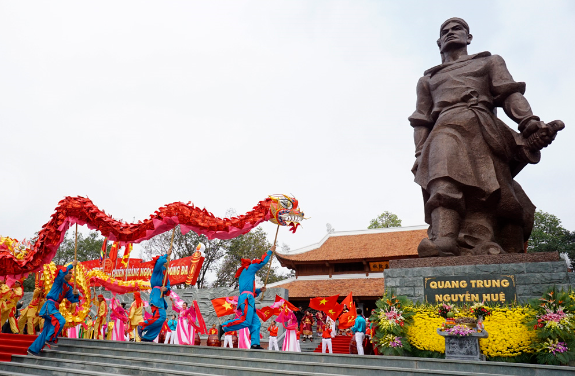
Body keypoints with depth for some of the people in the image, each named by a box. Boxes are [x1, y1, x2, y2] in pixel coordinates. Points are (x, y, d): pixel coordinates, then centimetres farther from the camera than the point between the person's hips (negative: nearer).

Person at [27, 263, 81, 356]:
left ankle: (33, 349, 16)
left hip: (54, 307, 8)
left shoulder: (68, 288, 18)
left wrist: (76, 294, -5)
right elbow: (61, 273, -25)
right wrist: (71, 265, -19)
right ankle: (50, 339, -18)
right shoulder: (59, 281, -2)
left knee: (46, 331, 8)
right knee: (61, 320, -27)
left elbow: (72, 299, 15)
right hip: (49, 305, -8)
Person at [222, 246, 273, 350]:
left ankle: (255, 344, -4)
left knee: (256, 323, 3)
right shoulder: (249, 268, 9)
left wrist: (259, 290, 24)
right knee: (246, 321, -20)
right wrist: (270, 251, 15)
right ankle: (224, 327, -14)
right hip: (247, 298, -10)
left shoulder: (242, 276, 32)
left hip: (247, 299, 10)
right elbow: (262, 262, 5)